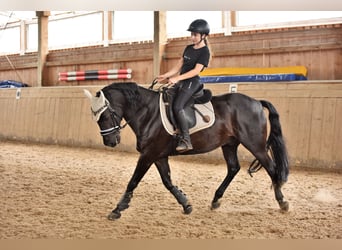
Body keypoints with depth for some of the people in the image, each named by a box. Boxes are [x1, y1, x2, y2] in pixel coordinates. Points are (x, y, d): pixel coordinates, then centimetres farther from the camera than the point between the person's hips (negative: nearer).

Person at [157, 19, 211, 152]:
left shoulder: (205, 51, -8)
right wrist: (165, 76, 3)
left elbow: (196, 70, -18)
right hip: (180, 81, 9)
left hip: (192, 82, -9)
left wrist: (177, 78, -24)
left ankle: (186, 140, -26)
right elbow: (178, 66, 17)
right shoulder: (188, 48, 16)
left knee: (177, 106, -27)